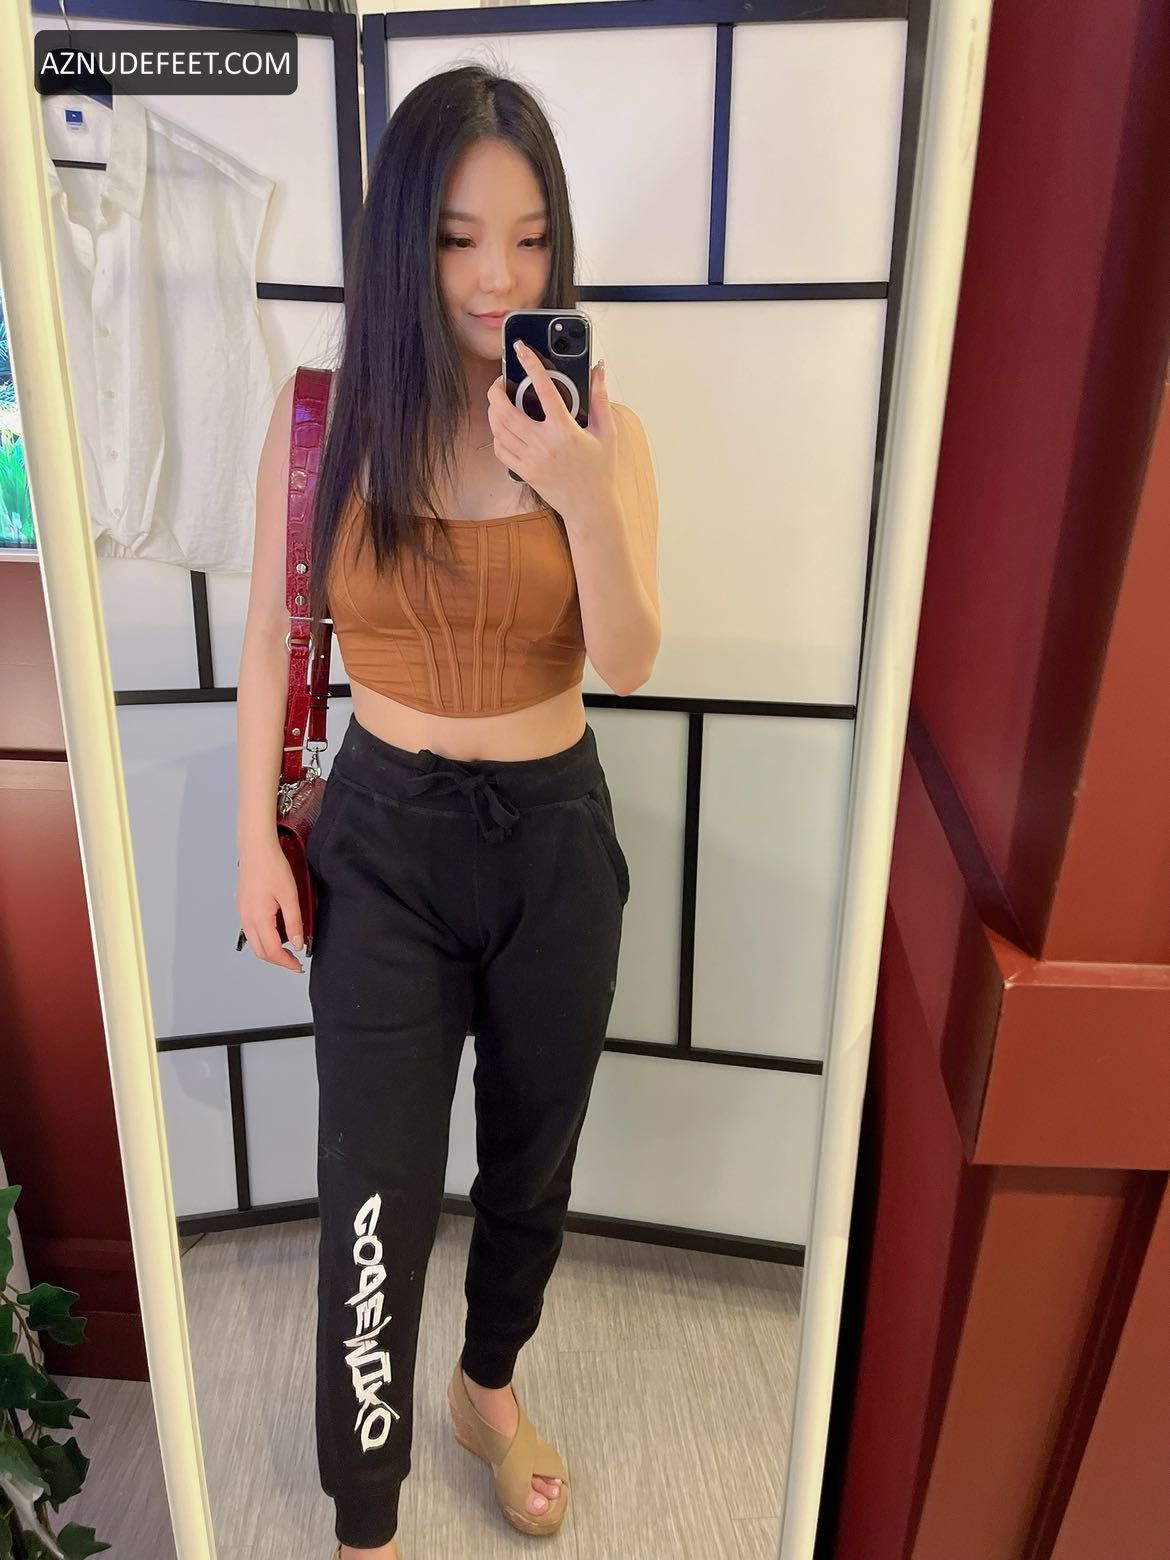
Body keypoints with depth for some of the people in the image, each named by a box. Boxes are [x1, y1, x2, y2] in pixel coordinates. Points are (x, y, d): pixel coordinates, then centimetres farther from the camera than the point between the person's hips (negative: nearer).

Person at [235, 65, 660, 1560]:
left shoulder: (600, 427, -4)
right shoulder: (322, 419, -5)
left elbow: (628, 663, -13)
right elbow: (270, 634, 1)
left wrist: (583, 493, -28)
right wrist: (256, 836, 0)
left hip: (553, 831, 2)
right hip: (382, 835, -1)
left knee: (533, 1148, 18)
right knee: (379, 1191, 1)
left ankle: (491, 1383, 49)